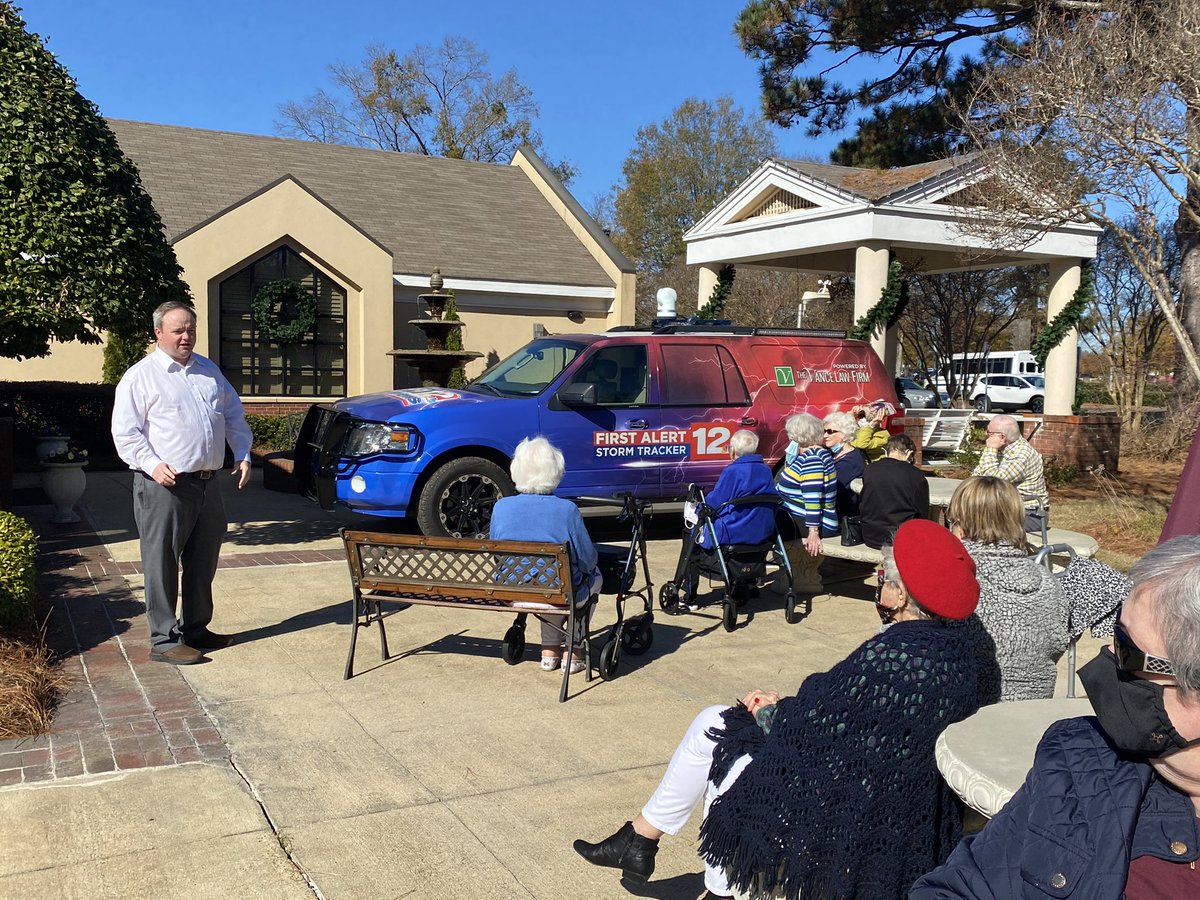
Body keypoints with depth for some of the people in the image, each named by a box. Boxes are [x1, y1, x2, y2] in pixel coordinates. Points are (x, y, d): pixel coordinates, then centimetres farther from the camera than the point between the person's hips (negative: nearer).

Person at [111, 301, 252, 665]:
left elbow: (234, 416, 21)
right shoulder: (140, 376, -3)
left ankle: (196, 629, 27)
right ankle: (164, 640, 5)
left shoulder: (209, 371, 16)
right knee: (162, 564, -2)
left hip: (208, 483, 6)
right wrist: (152, 465, -20)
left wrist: (242, 455, 9)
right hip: (165, 485, -6)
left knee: (203, 563, 14)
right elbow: (125, 432, -8)